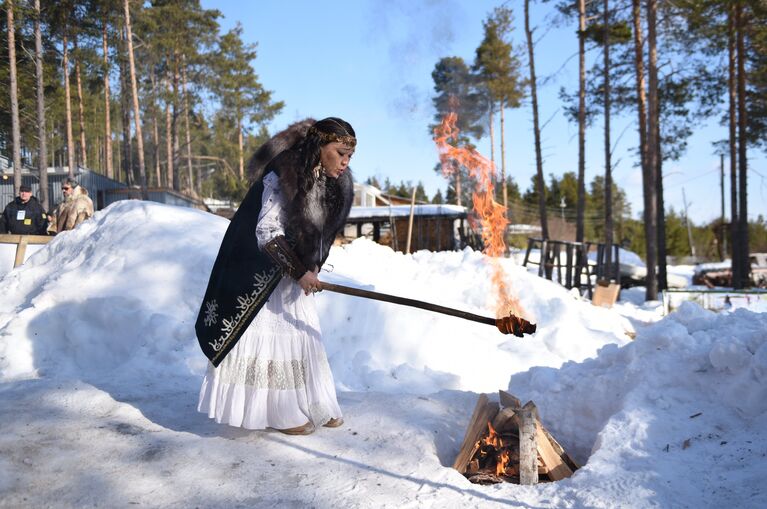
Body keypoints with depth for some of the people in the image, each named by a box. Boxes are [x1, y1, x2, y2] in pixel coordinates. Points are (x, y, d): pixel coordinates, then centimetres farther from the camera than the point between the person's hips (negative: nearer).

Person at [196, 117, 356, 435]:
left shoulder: (332, 185, 0)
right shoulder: (283, 176, -23)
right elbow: (267, 232, -24)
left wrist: (312, 269, 1)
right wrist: (299, 272, -23)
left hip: (296, 272, 8)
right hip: (261, 274, -8)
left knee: (303, 336, 12)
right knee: (269, 336, 0)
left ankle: (312, 406, 23)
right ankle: (280, 413, 12)